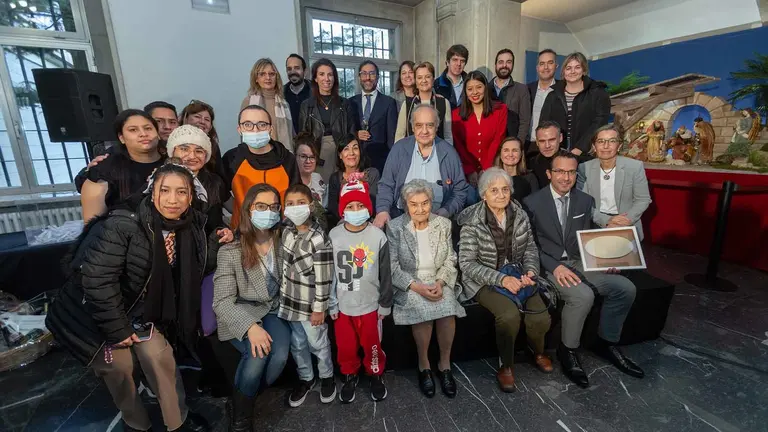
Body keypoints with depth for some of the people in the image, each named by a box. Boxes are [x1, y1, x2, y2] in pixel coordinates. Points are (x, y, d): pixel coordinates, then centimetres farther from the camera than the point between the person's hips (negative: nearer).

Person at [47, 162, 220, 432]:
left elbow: (197, 268, -1)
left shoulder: (190, 227, -10)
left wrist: (216, 243, -17)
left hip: (142, 311, 5)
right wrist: (117, 327, -22)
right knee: (118, 367, 2)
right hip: (96, 312, -4)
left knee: (161, 359, 0)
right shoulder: (122, 223, -29)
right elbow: (96, 277, -28)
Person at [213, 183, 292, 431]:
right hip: (239, 316, -2)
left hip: (273, 311, 3)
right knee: (258, 353, -29)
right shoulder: (230, 250, -12)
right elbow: (222, 301, -16)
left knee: (280, 355, -25)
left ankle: (252, 393, 8)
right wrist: (250, 326, -29)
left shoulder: (283, 242, -2)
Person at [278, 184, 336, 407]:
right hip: (290, 300, 6)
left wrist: (319, 308, -16)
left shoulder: (318, 239, -23)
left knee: (318, 344, 15)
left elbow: (323, 277, -20)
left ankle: (327, 377, 40)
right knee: (297, 344, 21)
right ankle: (305, 378, 43)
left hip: (310, 303, -6)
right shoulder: (287, 230, -2)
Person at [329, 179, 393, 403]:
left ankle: (376, 376, 43)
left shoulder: (378, 236, -13)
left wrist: (385, 304, -1)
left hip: (370, 305, -1)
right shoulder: (333, 236, -7)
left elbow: (385, 274, -5)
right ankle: (350, 377, 44)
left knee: (372, 345, 16)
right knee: (345, 346, 18)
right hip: (342, 305, 2)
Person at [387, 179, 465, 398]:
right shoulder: (394, 227, -7)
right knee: (421, 309, -30)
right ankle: (424, 365, -5)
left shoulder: (443, 224, 3)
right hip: (409, 285, -2)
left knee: (447, 307, -27)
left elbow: (450, 260, 5)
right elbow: (392, 267, -8)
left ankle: (445, 364, -3)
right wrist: (417, 286, -20)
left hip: (439, 282, 3)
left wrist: (440, 282, -14)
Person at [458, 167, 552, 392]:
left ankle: (538, 352, 24)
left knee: (541, 318, -14)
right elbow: (467, 264, -15)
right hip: (485, 281, -4)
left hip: (516, 276, 4)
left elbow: (530, 248, 11)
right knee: (510, 315, -28)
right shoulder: (472, 221, -15)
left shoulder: (520, 215, 0)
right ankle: (505, 366, 2)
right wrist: (501, 279, -22)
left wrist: (530, 270, -9)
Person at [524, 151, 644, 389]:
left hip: (579, 262, 6)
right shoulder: (533, 203, -7)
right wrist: (555, 266, -21)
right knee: (583, 295, -30)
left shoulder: (586, 201, 9)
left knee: (625, 288, -11)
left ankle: (606, 343, 10)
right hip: (548, 266, -6)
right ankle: (567, 350, -5)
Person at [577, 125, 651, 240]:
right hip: (596, 228, 1)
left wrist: (625, 221, -13)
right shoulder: (585, 168, -2)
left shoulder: (635, 167, -3)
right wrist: (606, 221, -14)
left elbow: (643, 199, 2)